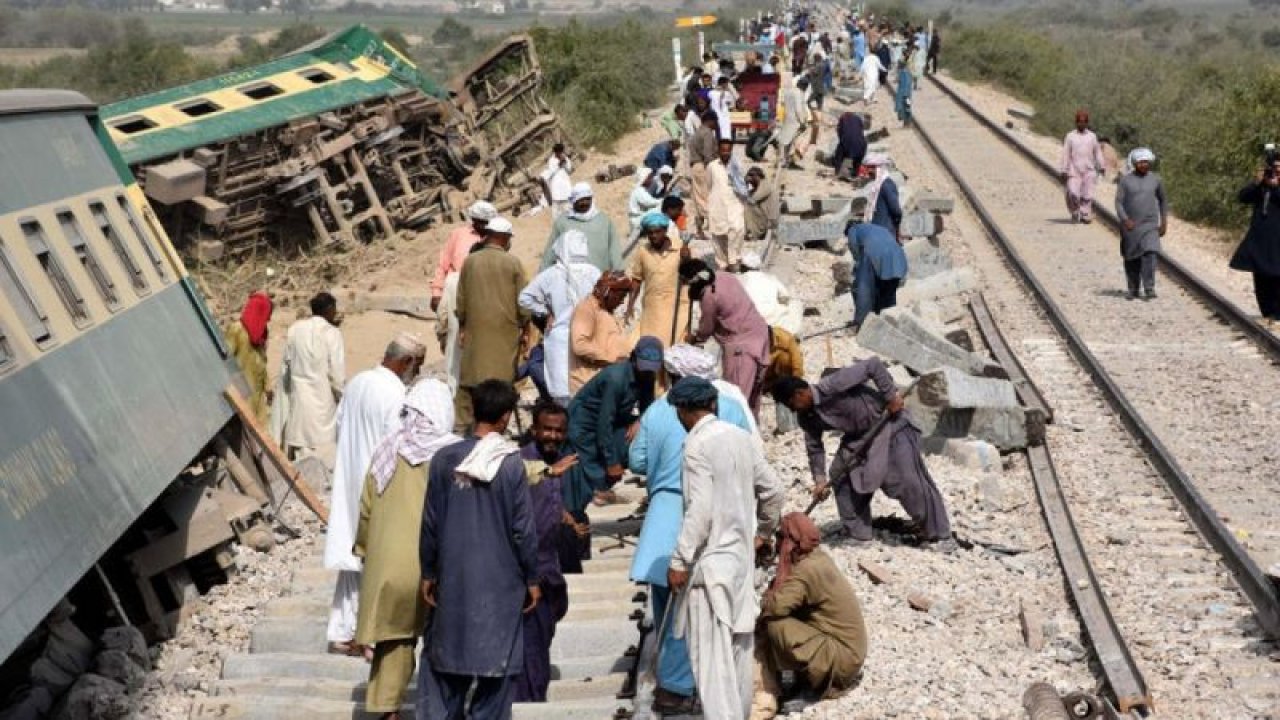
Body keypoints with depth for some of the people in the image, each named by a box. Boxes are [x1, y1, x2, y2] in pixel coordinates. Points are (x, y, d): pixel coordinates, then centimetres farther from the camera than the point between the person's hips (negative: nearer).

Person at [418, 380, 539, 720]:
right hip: (500, 580, -3)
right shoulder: (512, 464, -13)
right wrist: (532, 579, 2)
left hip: (453, 577, 3)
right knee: (495, 659, 9)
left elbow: (430, 523, 0)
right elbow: (523, 529, -9)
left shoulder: (444, 459, -5)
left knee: (447, 651, 15)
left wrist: (428, 572, 11)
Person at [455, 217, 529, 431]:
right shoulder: (514, 263, -6)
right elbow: (522, 302, -2)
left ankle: (461, 425, 12)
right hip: (505, 332, -2)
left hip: (475, 331, 2)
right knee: (501, 380, 3)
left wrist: (462, 324, 20)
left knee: (468, 380, 9)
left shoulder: (470, 261, 1)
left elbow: (461, 300, 8)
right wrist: (523, 324, 12)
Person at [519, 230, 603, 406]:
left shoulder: (551, 274, -6)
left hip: (560, 337, -1)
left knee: (562, 391, 2)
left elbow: (525, 298, -3)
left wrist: (545, 313, 7)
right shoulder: (594, 273, -7)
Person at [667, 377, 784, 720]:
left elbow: (700, 509, -21)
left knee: (711, 653, -5)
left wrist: (679, 561, -15)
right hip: (742, 556, 8)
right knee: (738, 646, 17)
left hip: (711, 561, -8)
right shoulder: (742, 437, 8)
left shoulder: (697, 444, -15)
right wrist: (762, 532, 27)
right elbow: (774, 491, 12)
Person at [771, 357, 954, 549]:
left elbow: (873, 364, -31)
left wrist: (891, 396, -27)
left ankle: (939, 536, 3)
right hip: (859, 436, 8)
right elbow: (814, 447, 6)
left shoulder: (833, 385, -31)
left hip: (890, 423, -8)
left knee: (910, 481, -9)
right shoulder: (807, 418, -5)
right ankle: (859, 534, 12)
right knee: (841, 476, 0)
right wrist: (820, 479, 0)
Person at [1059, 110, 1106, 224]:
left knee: (1087, 195, -3)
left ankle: (1085, 215, 6)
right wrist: (1063, 170, 0)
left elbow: (1097, 152, 16)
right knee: (1073, 193, -11)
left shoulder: (1092, 136, 9)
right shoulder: (1070, 136, 3)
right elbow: (1065, 154, 3)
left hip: (1088, 171, 2)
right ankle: (1075, 213, 10)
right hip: (1074, 170, -2)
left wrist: (1101, 166, 15)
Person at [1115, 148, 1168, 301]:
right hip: (1130, 226, 0)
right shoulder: (1125, 180, -2)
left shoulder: (1155, 179, 4)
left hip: (1150, 225, 0)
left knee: (1150, 255, -17)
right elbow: (1118, 202, -6)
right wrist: (1125, 220, -21)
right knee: (1131, 259, 7)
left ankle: (1149, 289, -16)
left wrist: (1164, 222, 10)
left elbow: (1163, 200, 15)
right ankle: (1133, 289, 21)